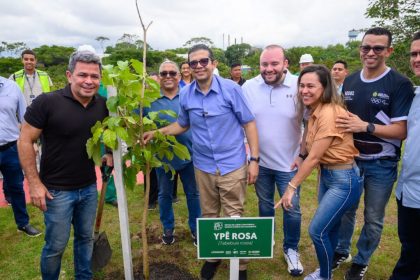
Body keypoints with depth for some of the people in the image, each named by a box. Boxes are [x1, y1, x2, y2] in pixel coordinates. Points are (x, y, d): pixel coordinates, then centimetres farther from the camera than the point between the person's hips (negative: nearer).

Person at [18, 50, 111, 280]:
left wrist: (110, 154, 0)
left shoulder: (102, 105, -3)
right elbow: (25, 141, -12)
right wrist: (34, 183, -14)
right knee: (56, 245, 10)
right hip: (57, 190, -4)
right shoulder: (47, 102, -17)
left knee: (85, 238, 20)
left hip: (89, 187, 5)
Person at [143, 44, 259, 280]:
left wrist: (254, 159, -11)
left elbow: (248, 123, -7)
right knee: (209, 215, 18)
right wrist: (157, 132, 2)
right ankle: (213, 256, 40)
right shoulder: (185, 94, -1)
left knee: (234, 217, 9)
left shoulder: (231, 89, -11)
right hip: (203, 166, 3)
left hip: (232, 165, -3)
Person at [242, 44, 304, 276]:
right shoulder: (248, 88, -6)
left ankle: (291, 249, 34)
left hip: (289, 163, -1)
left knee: (292, 209, 10)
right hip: (260, 162, 2)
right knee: (264, 205, 21)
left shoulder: (299, 86, -12)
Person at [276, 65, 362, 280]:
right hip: (326, 174, 9)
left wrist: (291, 186, -18)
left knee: (317, 230, -1)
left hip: (344, 180, -9)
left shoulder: (330, 113, -24)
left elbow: (314, 157, -23)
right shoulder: (316, 111, 4)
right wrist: (301, 159, -5)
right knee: (329, 227, 22)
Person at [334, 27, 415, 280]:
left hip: (381, 165, -4)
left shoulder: (400, 84, -12)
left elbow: (402, 131, -16)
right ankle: (342, 251, 38)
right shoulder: (350, 81, 4)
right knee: (346, 210, 17)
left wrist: (366, 126, -28)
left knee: (373, 219, 11)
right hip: (349, 160, 4)